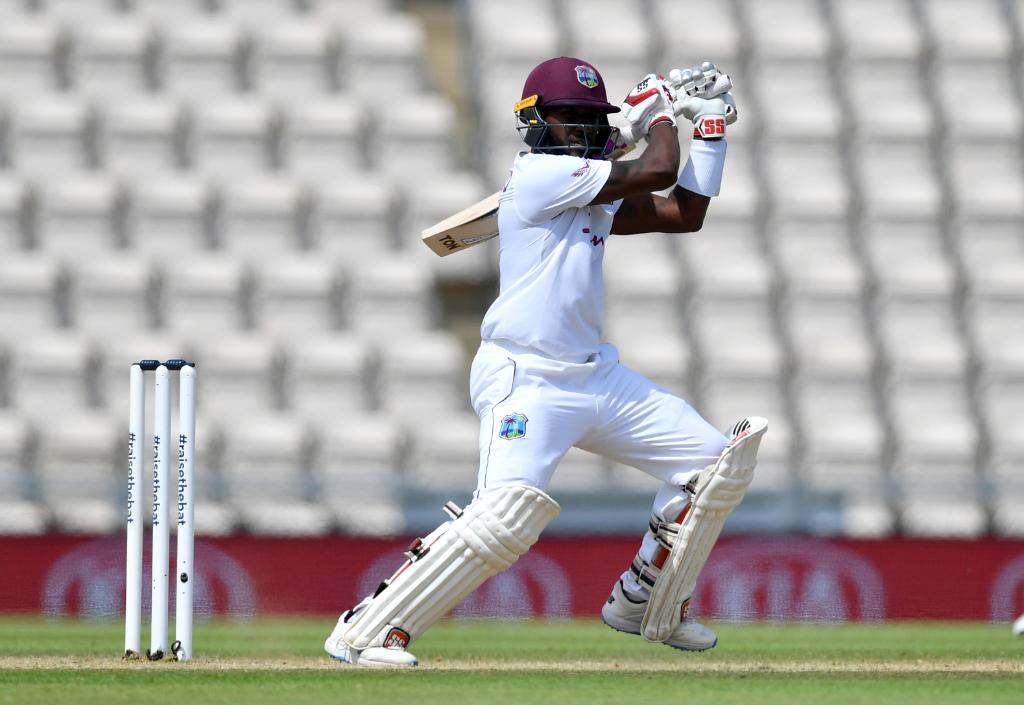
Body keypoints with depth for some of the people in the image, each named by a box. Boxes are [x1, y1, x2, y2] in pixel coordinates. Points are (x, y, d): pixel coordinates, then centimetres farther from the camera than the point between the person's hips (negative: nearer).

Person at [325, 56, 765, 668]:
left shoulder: (596, 195, 15)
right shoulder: (541, 173, -12)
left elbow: (686, 214, 19)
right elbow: (656, 173, -14)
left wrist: (710, 128, 16)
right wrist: (659, 113, 4)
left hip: (597, 376, 10)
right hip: (525, 380, -10)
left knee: (710, 460, 12)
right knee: (509, 513, -28)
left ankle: (641, 605, 26)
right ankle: (364, 631, -21)